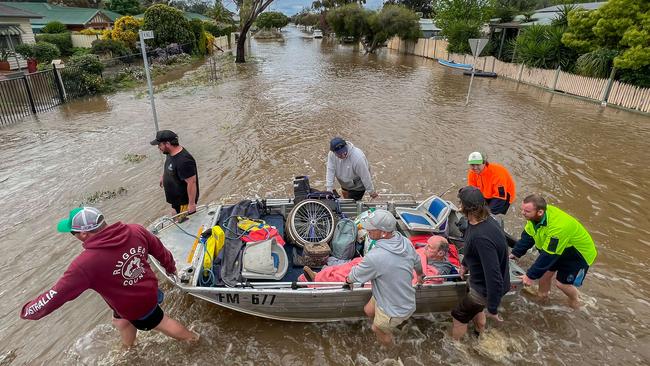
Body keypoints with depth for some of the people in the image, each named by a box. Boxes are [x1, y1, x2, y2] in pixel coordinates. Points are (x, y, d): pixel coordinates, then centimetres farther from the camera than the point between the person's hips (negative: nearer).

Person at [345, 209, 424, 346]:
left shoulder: (375, 257, -38)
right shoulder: (405, 242, -16)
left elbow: (354, 275, -17)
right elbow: (417, 262, 6)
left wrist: (348, 280, 7)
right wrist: (420, 274, 29)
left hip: (395, 310, -7)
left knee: (379, 329, 23)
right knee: (369, 310, 27)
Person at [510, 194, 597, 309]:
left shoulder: (558, 227, -42)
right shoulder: (534, 216, -21)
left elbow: (548, 256, -35)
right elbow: (527, 236, -4)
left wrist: (531, 276, -28)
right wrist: (516, 253, -6)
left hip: (579, 253, -6)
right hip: (559, 248, 7)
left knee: (562, 283, -2)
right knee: (546, 270, 7)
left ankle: (575, 302, 28)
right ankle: (543, 293, 31)